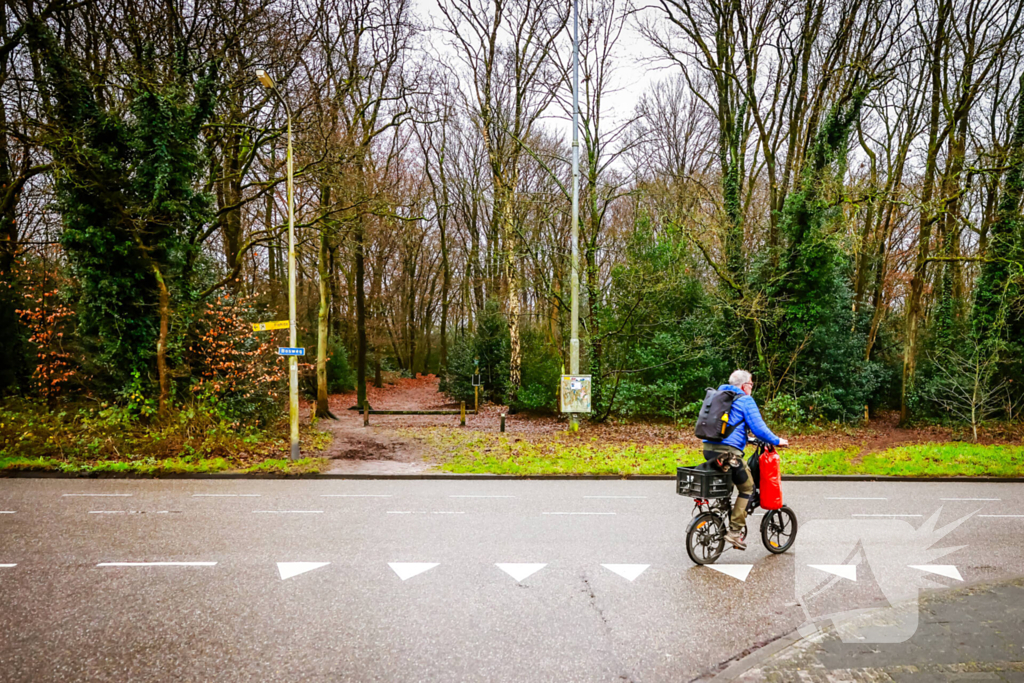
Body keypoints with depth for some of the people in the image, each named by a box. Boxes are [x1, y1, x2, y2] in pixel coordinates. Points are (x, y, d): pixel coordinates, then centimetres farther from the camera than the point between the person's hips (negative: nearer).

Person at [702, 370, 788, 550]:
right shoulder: (745, 400, -2)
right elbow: (758, 427, -8)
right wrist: (777, 441, 6)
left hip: (708, 449, 8)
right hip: (728, 451, -8)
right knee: (747, 488, 6)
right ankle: (734, 530, 2)